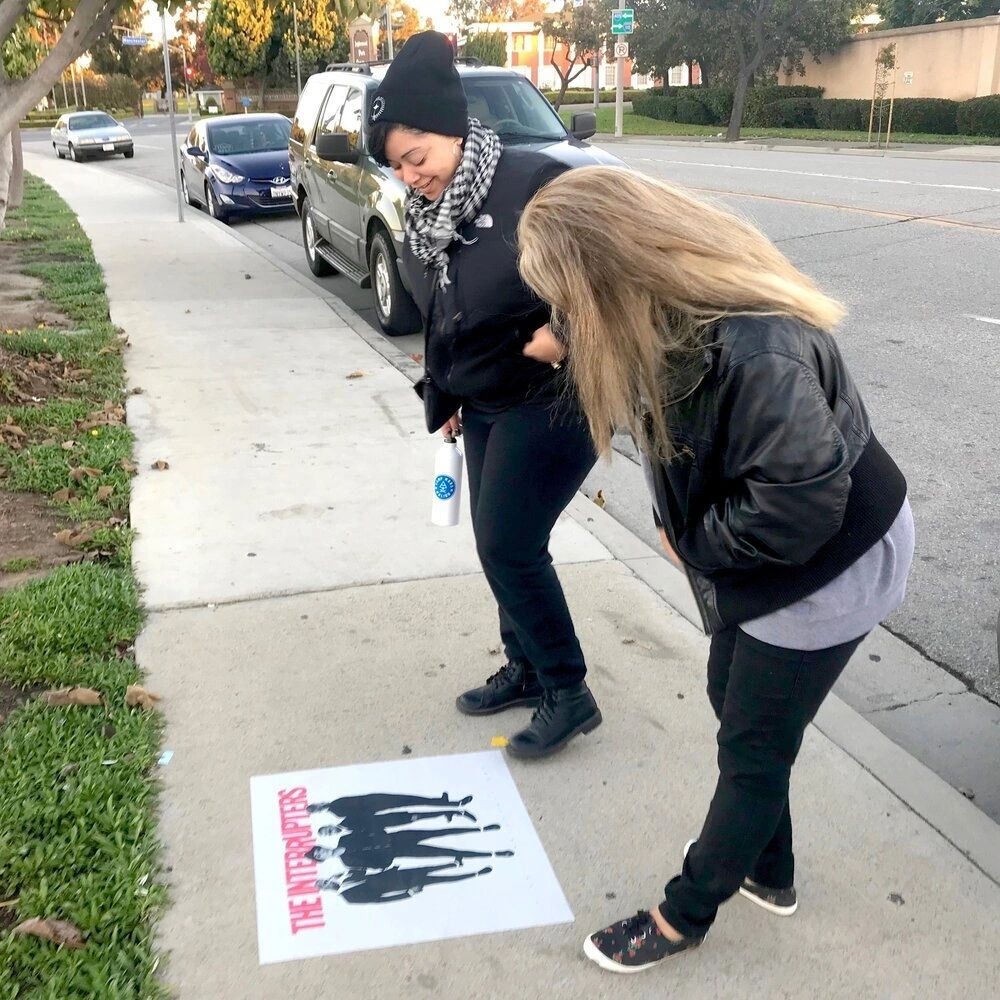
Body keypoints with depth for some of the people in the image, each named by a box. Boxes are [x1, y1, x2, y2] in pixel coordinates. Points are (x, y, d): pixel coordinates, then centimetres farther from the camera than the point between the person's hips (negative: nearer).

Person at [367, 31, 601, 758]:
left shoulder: (531, 183, -20)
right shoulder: (426, 220, 5)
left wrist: (566, 331, -26)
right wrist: (445, 398, 18)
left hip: (553, 398, -8)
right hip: (486, 405, 8)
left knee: (509, 547, -6)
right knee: (499, 545, 13)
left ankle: (569, 693, 12)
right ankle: (526, 669, 32)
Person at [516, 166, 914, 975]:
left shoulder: (754, 348, -37)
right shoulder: (669, 311, -9)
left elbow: (801, 503, -34)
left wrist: (693, 541, -19)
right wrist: (689, 535, -12)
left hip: (828, 565, -8)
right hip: (746, 554, 8)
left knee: (753, 748, 8)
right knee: (734, 704, 21)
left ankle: (685, 915, 29)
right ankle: (769, 872, 44)